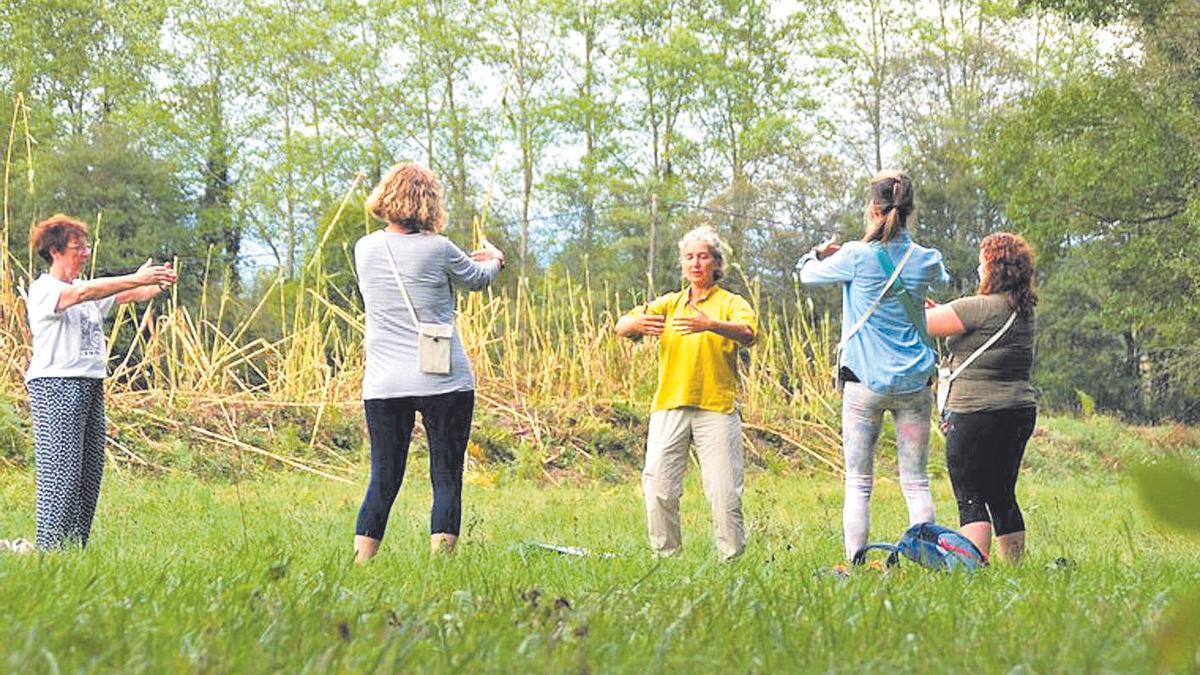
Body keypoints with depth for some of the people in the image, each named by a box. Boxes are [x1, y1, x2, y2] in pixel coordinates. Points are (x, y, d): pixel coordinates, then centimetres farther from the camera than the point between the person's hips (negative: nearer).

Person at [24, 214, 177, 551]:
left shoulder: (91, 293, 20)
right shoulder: (43, 289, -5)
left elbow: (125, 296, 8)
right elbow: (81, 293, -24)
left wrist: (156, 285, -14)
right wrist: (135, 279, -31)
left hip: (91, 385, 8)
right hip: (55, 385, -8)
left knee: (90, 473, 4)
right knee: (61, 473, -12)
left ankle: (76, 549, 8)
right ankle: (50, 550, -11)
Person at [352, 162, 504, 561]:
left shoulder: (365, 249, 5)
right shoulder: (438, 250, -7)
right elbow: (478, 280, 12)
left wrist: (469, 259, 35)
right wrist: (494, 259, 37)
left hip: (383, 384, 4)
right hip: (443, 382, -4)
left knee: (382, 481, 9)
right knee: (446, 480, 3)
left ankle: (359, 567, 3)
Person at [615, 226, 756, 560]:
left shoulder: (731, 303, 7)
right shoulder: (669, 303, 17)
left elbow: (747, 332, -15)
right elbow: (621, 326, 5)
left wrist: (710, 325, -36)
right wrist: (637, 323, -21)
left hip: (716, 407, -3)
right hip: (669, 405, 3)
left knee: (724, 491, -6)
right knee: (658, 486, -6)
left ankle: (733, 558, 5)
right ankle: (666, 556, 6)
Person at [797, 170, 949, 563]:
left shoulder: (856, 257, -9)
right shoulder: (926, 260, 1)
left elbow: (807, 275, 8)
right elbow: (943, 281, 26)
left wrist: (820, 253, 29)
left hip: (865, 383, -3)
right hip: (914, 383, 3)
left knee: (858, 483, 2)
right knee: (916, 482, 6)